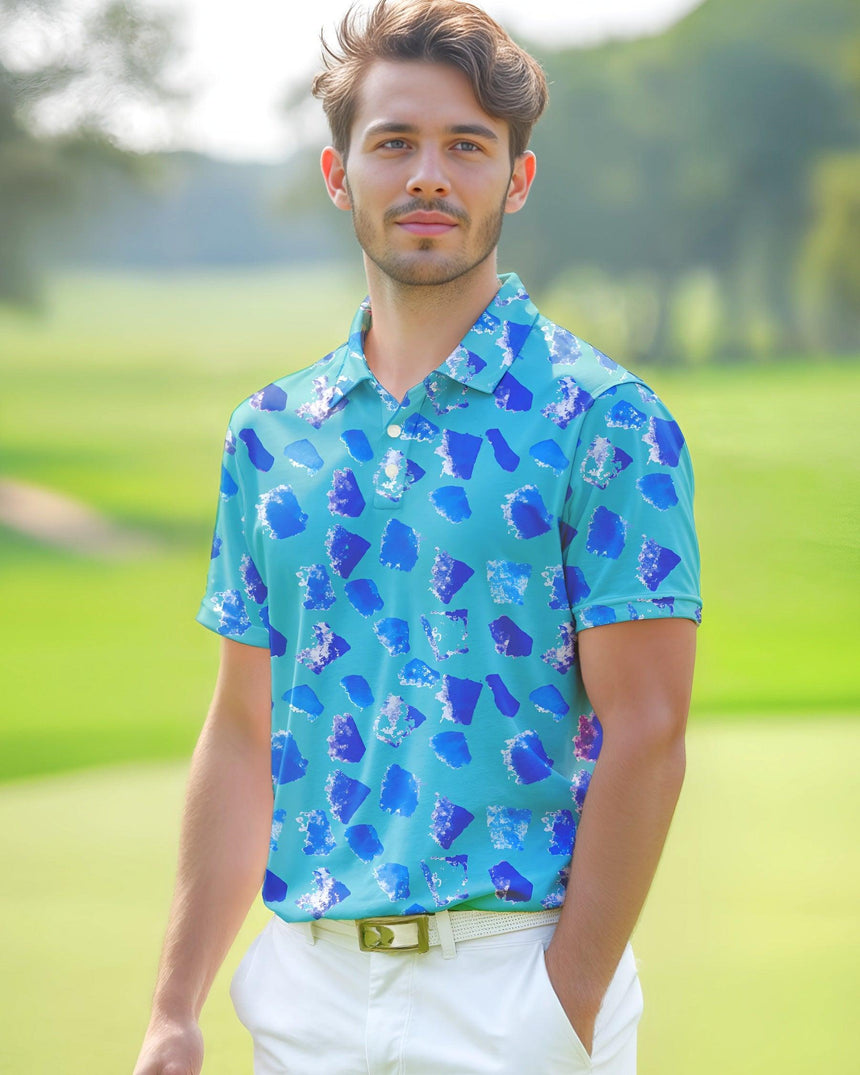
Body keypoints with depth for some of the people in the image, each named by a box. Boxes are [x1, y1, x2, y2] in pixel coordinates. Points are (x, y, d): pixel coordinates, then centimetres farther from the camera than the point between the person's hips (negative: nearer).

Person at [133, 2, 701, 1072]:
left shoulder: (603, 419, -6)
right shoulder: (270, 432, 10)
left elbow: (643, 734, -9)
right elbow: (244, 736, 12)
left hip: (513, 977, -4)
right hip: (304, 983, 5)